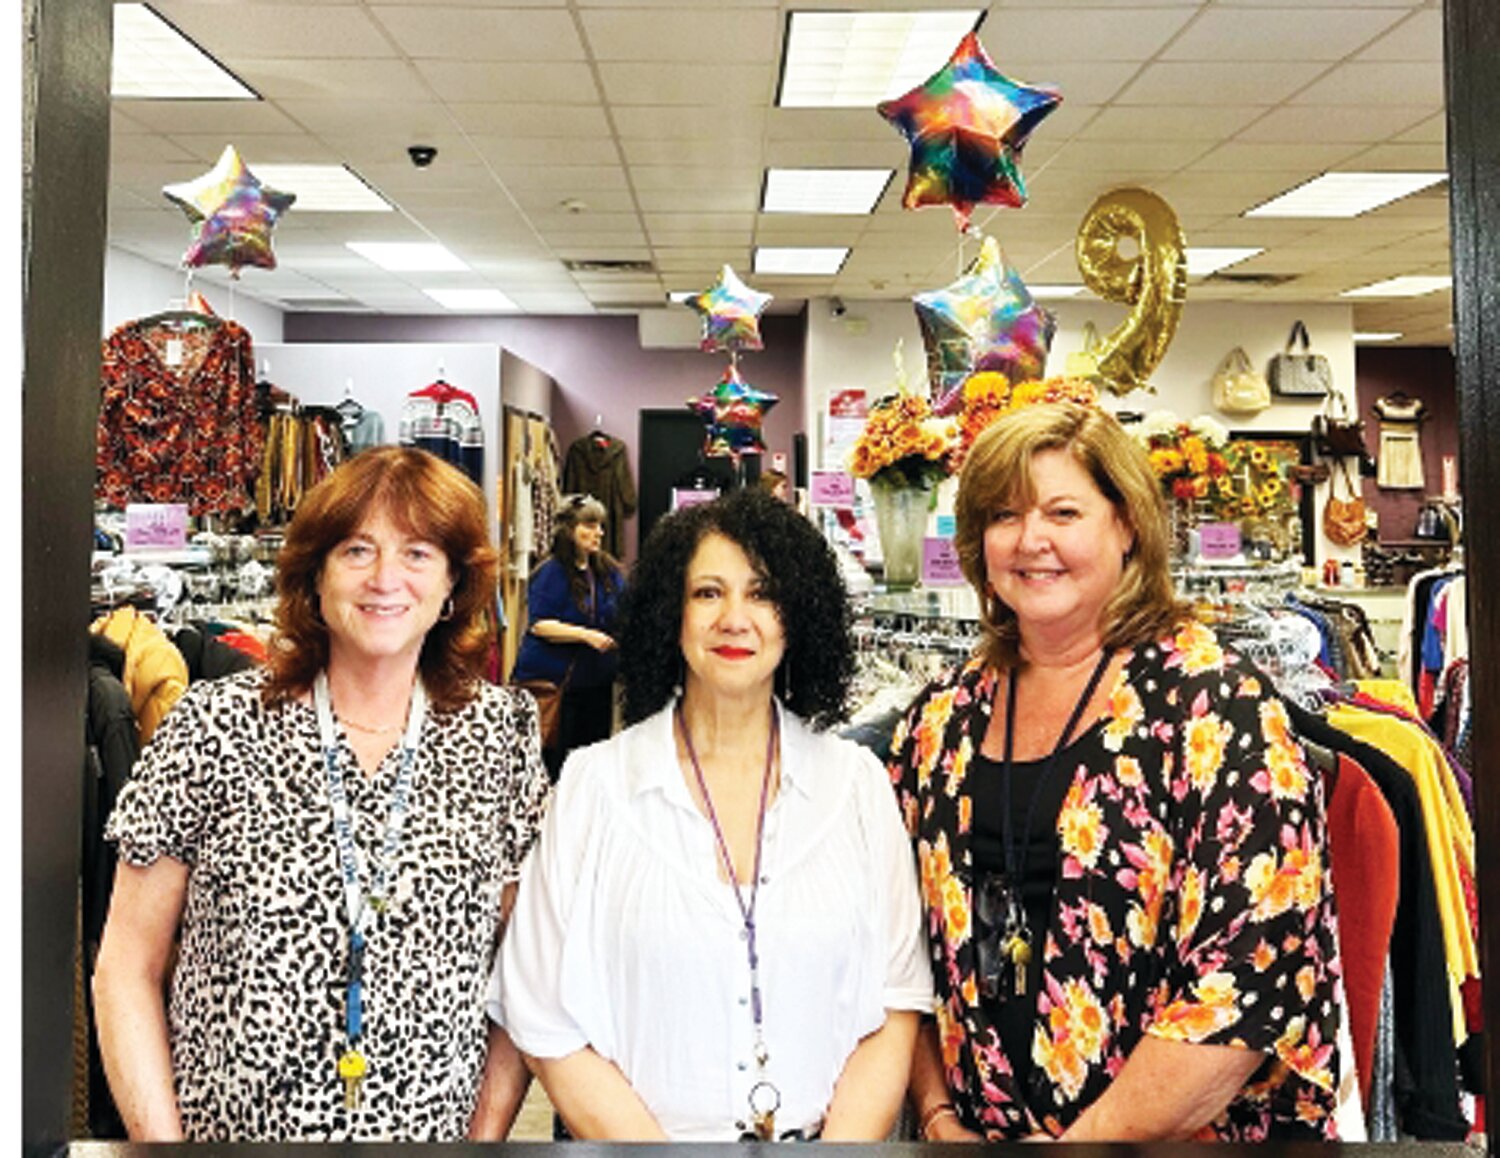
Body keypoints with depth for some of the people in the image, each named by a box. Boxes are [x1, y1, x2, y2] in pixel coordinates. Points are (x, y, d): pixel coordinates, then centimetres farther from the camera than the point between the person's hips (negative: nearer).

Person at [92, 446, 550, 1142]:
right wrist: (163, 1138, -9)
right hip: (223, 1127, -1)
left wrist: (489, 1130, -6)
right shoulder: (214, 726, -10)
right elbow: (127, 967, -4)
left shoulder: (501, 733, -6)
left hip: (437, 1131, 1)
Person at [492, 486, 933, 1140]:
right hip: (637, 1135, 0)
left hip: (826, 1135, 1)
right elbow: (550, 1029, -2)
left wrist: (845, 1140, -8)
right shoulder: (592, 785, 0)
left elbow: (896, 1008, 3)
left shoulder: (858, 784, 4)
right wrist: (652, 1146, -9)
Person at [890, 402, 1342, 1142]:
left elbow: (1261, 967, -21)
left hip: (1187, 1135, -3)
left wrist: (1086, 1138, -19)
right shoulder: (942, 719, -1)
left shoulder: (1211, 702, -15)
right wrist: (939, 1117, -4)